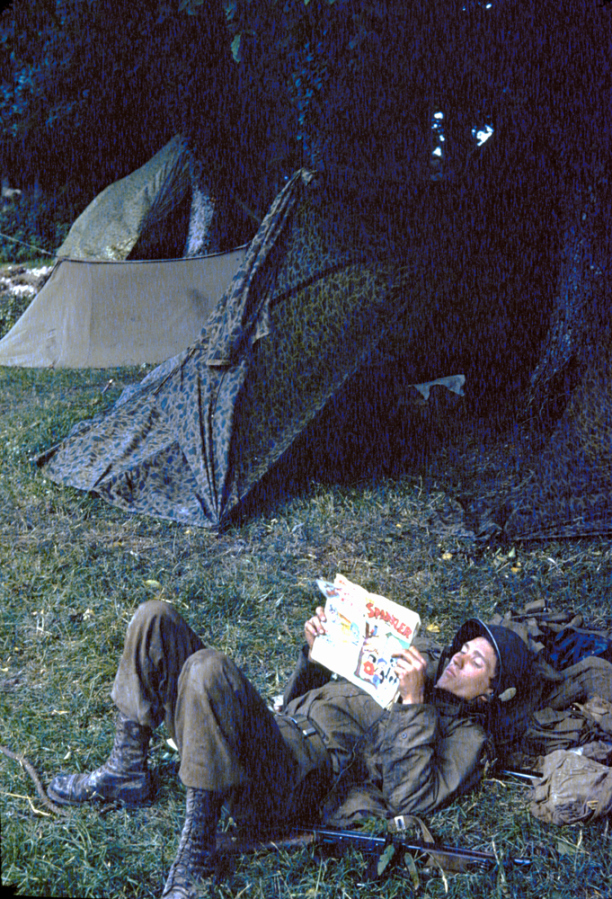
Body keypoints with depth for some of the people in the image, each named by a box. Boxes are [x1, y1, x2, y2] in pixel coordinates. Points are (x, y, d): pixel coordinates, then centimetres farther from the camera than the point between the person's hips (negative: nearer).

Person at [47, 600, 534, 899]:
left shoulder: (465, 736, 3)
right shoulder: (418, 665, 26)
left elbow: (409, 798, -17)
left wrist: (413, 704, -17)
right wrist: (316, 651, 11)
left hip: (290, 784, -8)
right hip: (271, 730, 8)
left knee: (208, 668, -37)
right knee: (156, 618, -2)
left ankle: (196, 853, -24)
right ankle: (127, 772, 5)